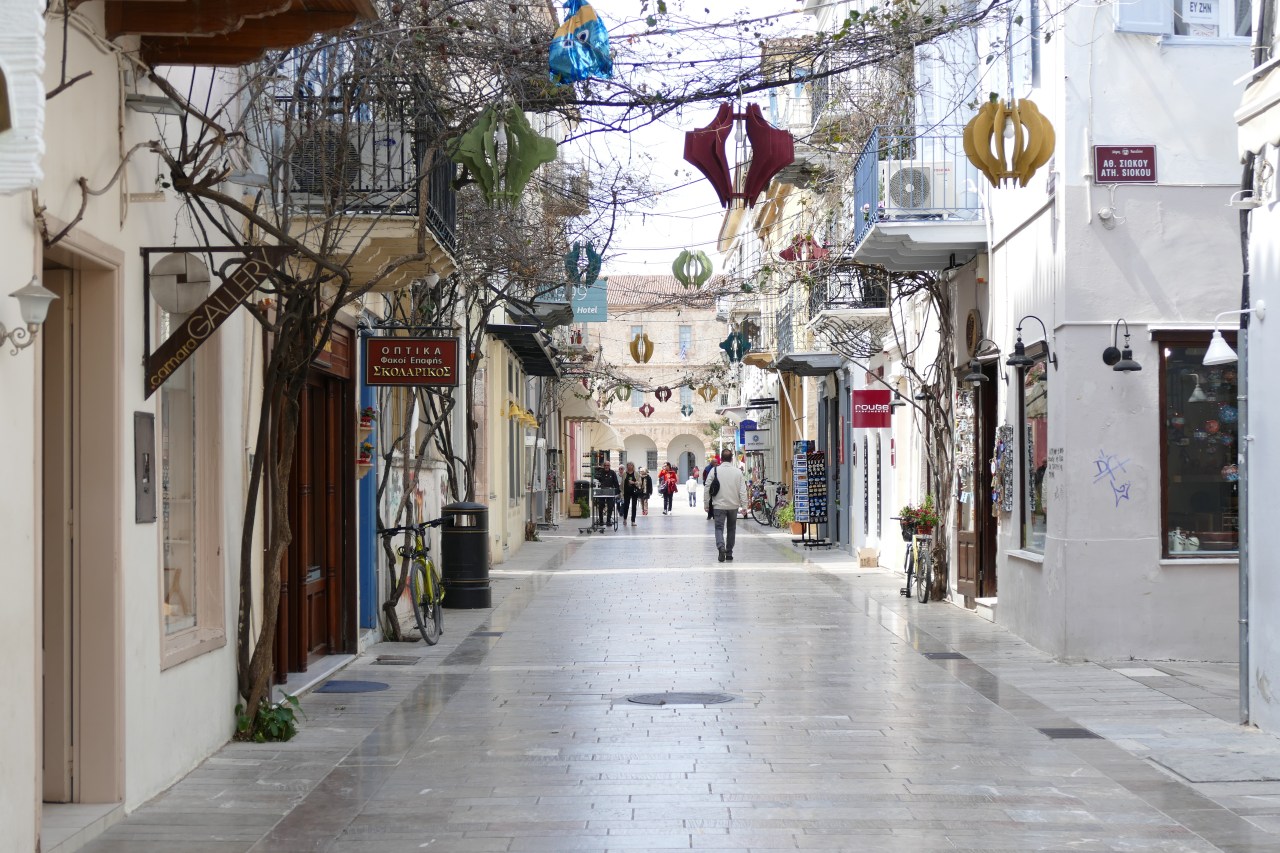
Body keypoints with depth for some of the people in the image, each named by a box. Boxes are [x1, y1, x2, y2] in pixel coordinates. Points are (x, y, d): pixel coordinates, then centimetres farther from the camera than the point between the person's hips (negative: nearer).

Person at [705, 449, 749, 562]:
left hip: (719, 505, -2)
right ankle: (729, 553, 20)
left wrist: (706, 504, 7)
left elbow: (708, 489, -2)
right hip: (733, 505, 2)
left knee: (719, 528, -1)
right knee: (731, 529, 15)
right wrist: (744, 505, 3)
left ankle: (721, 547, -27)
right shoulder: (738, 472, -2)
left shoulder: (714, 471, -5)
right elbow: (743, 490, -2)